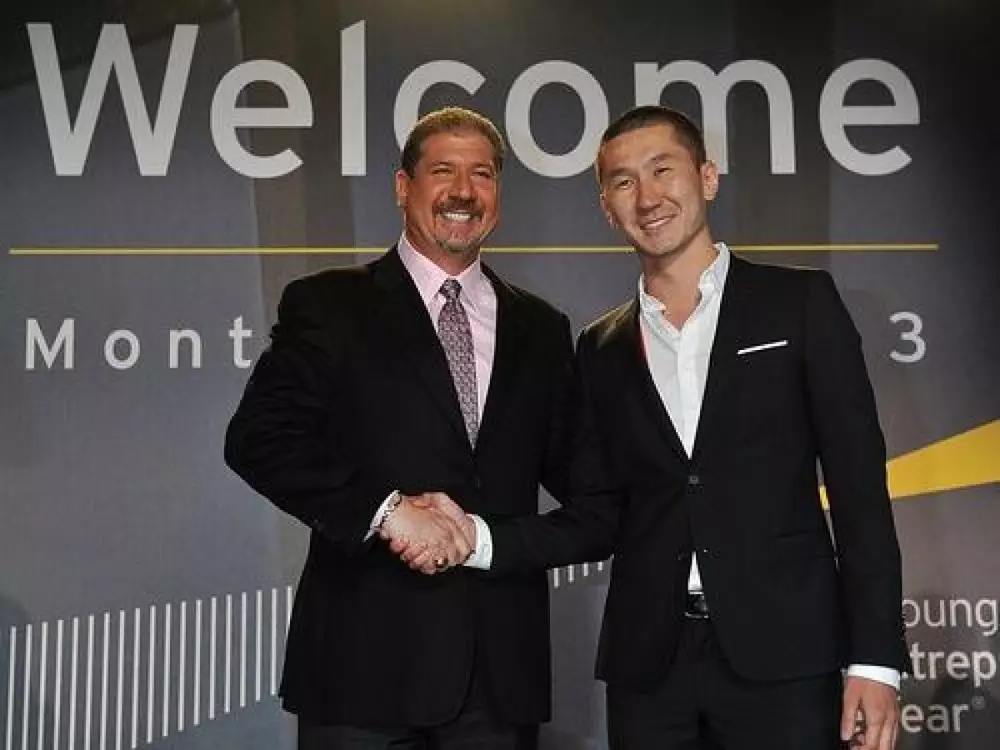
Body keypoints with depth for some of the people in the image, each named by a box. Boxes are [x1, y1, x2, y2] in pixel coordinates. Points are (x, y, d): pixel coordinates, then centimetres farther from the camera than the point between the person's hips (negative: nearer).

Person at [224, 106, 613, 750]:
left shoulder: (540, 329, 13)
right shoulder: (328, 306, 1)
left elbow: (571, 468, 16)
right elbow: (258, 438, -9)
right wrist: (385, 509, -19)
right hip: (366, 656, -3)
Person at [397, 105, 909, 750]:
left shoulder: (800, 303, 1)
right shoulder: (603, 348, 10)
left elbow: (859, 484, -2)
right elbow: (604, 512, 11)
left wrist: (874, 659, -8)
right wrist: (476, 538, -4)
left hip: (782, 651, -2)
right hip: (649, 662, 3)